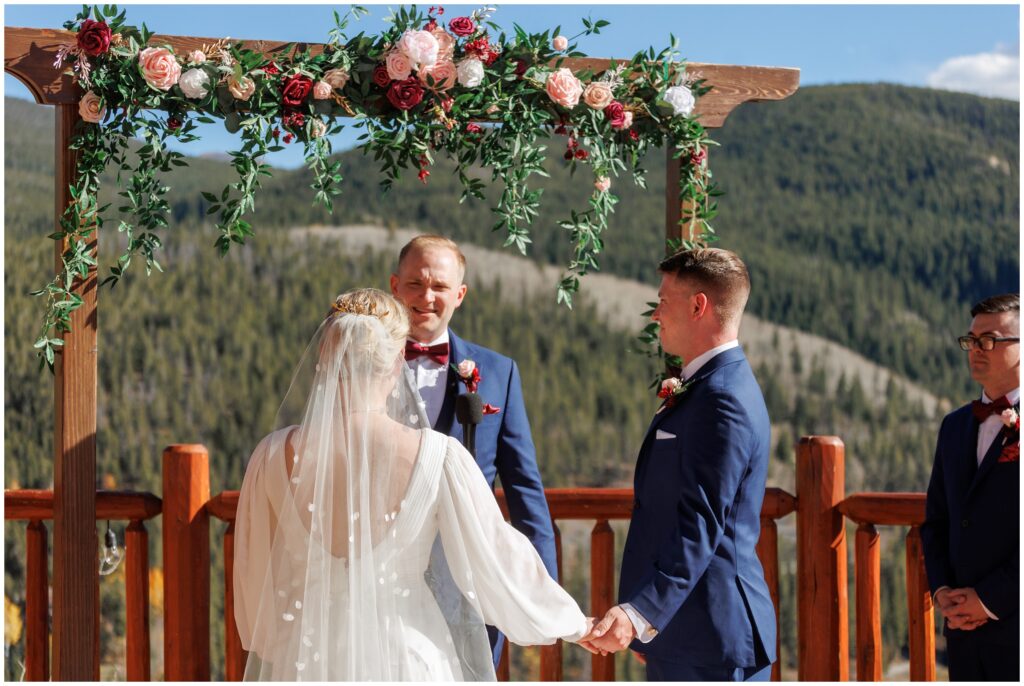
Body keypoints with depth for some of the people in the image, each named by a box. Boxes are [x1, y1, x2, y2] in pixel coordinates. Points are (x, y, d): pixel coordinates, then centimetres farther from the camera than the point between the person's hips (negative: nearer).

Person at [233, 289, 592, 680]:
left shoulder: (275, 457, -11)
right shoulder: (439, 458, -15)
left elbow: (254, 576, 2)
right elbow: (497, 557, -5)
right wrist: (571, 623, 11)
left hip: (302, 659, 1)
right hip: (405, 659, -1)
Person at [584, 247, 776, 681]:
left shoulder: (722, 401, -18)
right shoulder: (705, 389, 16)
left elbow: (700, 527, -25)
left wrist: (639, 613, -32)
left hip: (710, 641, -10)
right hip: (679, 637, 10)